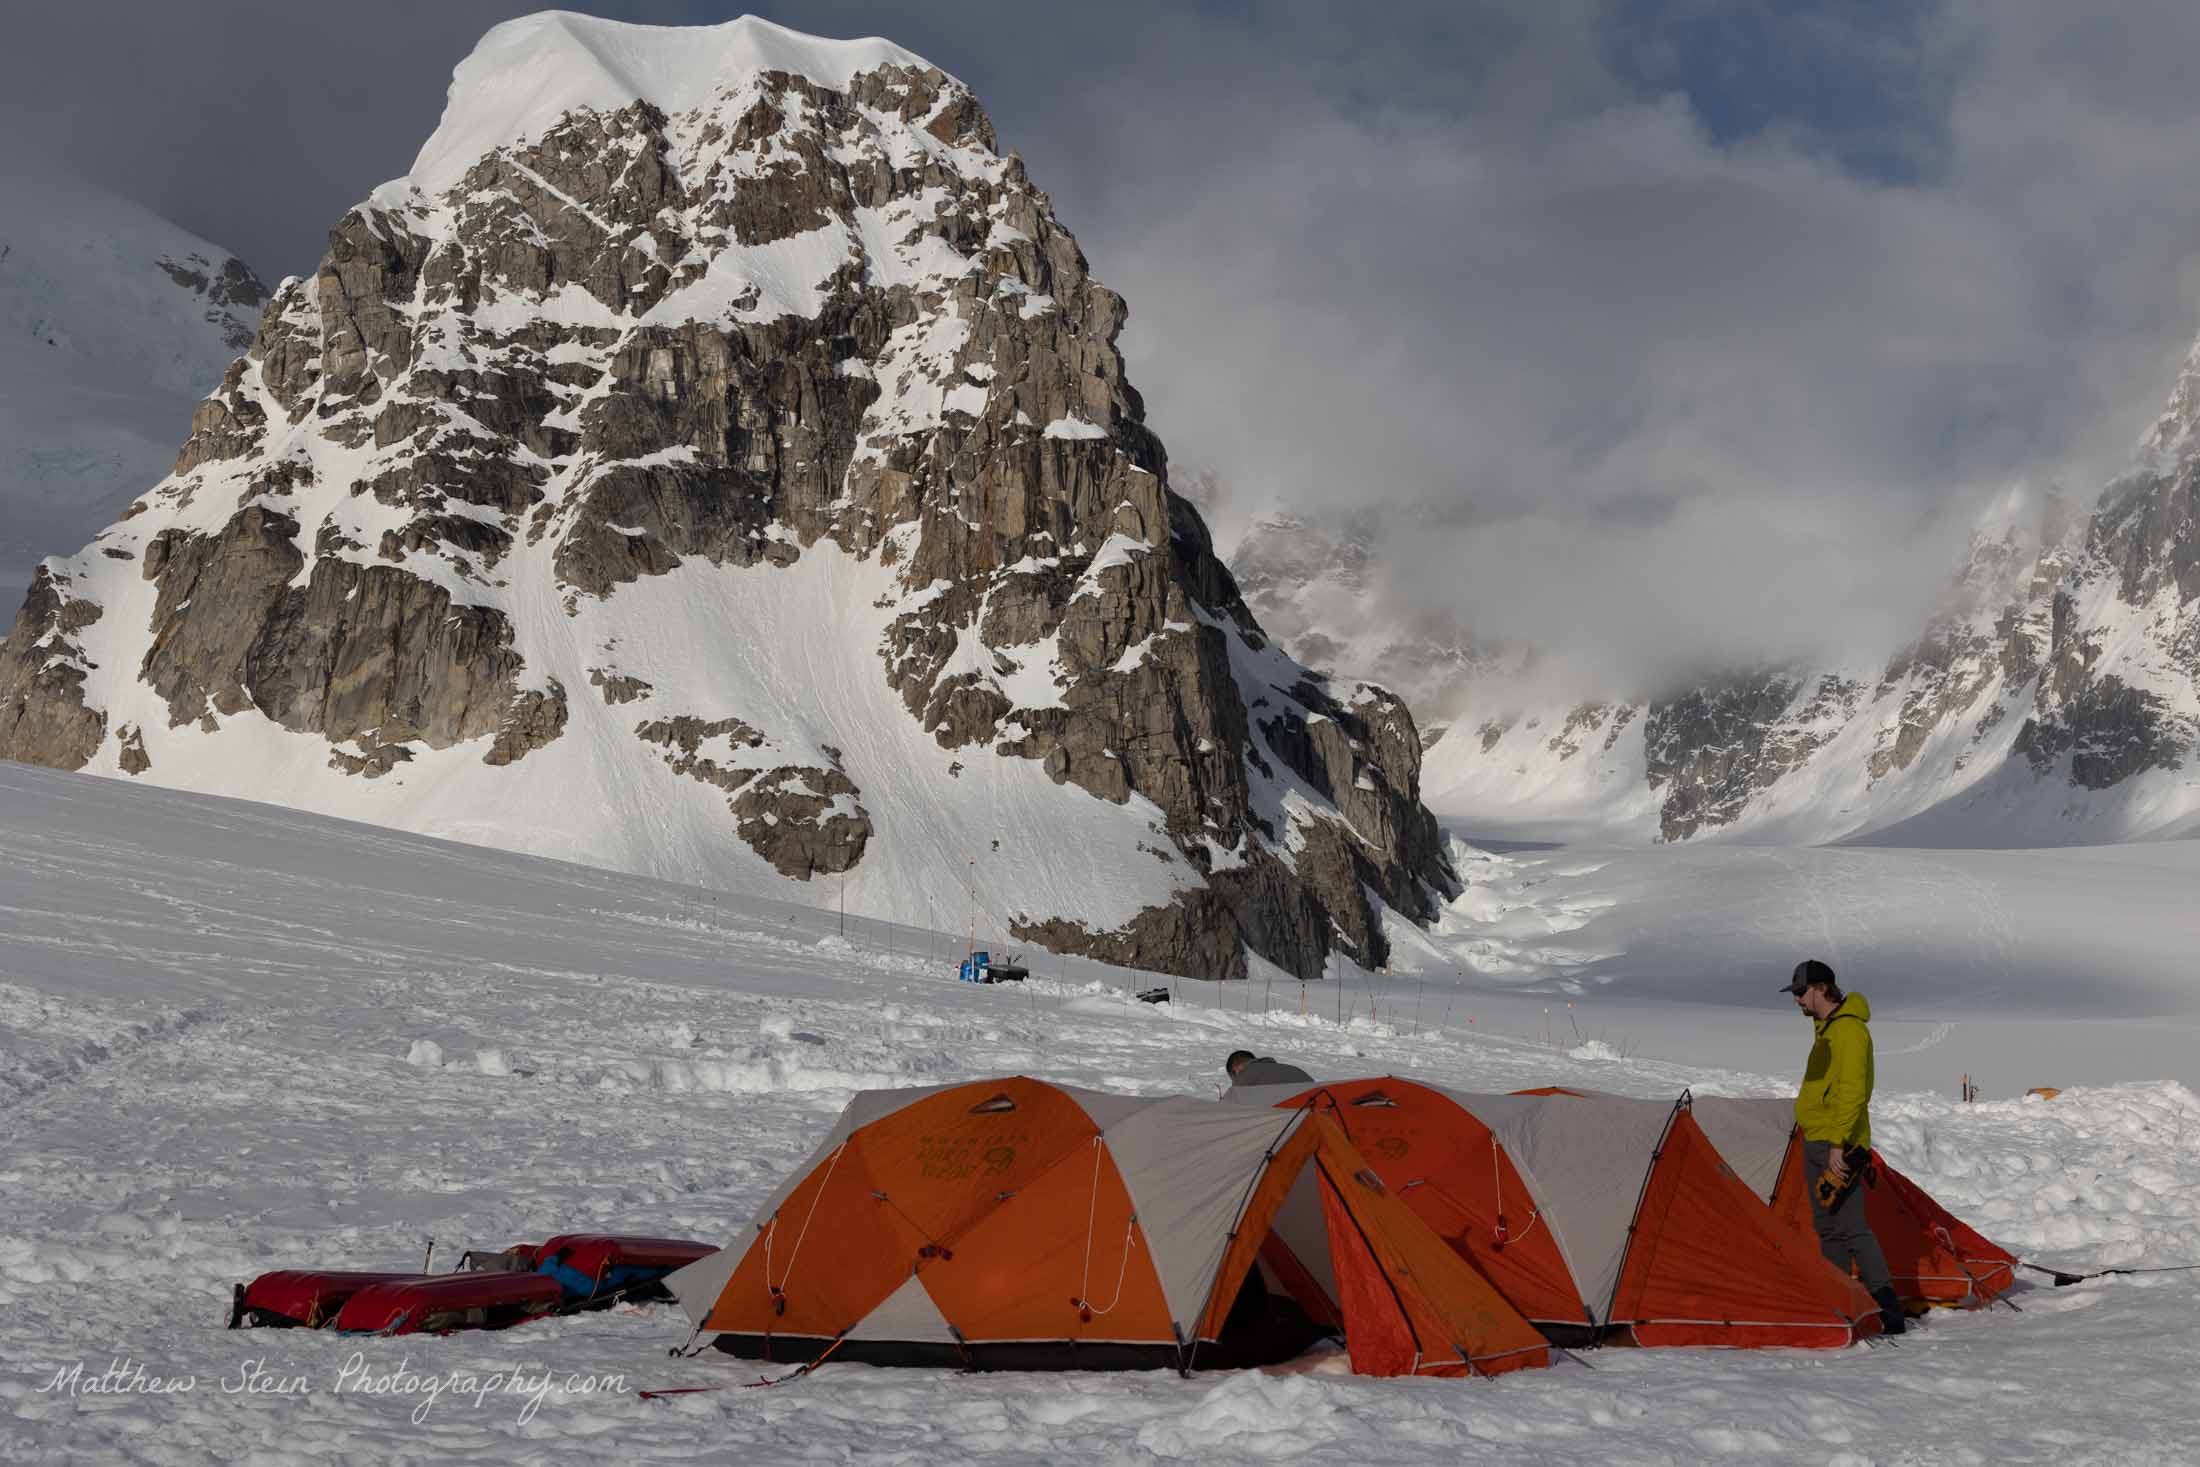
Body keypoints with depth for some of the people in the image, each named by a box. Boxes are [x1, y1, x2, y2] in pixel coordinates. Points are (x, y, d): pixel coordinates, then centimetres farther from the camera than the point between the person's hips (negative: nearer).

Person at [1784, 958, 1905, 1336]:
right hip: (1816, 1142, 11)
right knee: (1828, 1228, 11)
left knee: (1851, 1226, -14)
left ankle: (1887, 1309, -14)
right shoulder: (1827, 1029, 17)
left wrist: (1838, 1143, -26)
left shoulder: (1848, 1030, -16)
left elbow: (1852, 1092, -22)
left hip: (1838, 1146, -11)